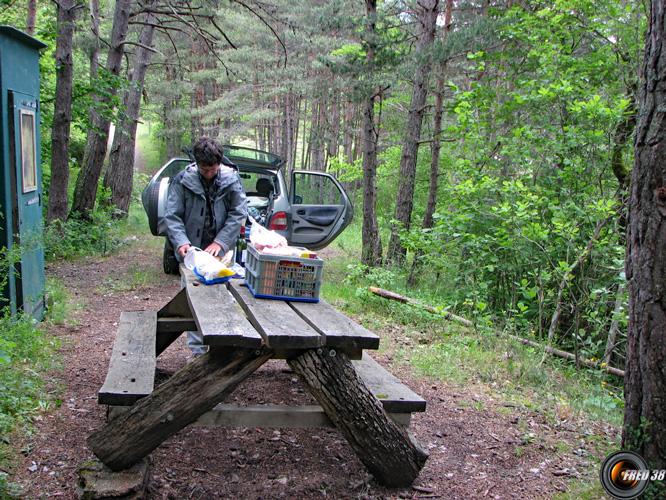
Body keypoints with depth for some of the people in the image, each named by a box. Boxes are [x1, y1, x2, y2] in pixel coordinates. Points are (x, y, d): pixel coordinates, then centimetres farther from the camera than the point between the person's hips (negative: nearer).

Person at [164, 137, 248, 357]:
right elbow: (172, 215, -7)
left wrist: (220, 242, -17)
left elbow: (239, 213, -7)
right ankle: (197, 350, 12)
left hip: (221, 252, 0)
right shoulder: (183, 180, -6)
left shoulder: (231, 179, -4)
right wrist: (181, 241, -24)